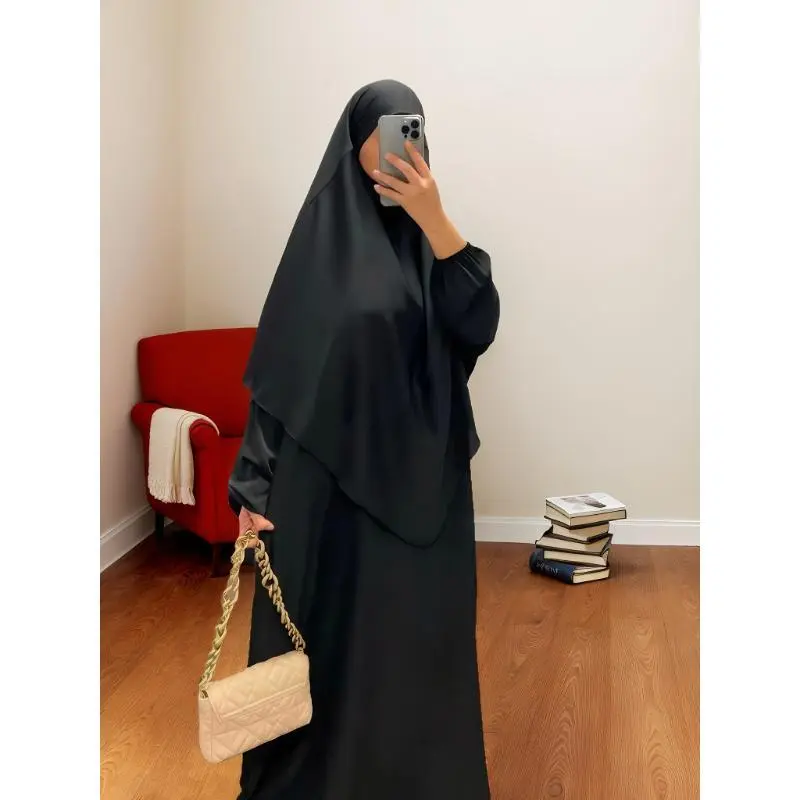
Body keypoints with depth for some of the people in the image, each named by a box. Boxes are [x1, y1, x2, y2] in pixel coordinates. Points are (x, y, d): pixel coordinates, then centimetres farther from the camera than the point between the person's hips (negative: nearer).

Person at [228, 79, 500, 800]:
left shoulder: (431, 232, 4)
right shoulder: (319, 235, -2)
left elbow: (478, 327, -12)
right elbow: (280, 366, -3)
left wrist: (435, 222, -22)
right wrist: (257, 481, -9)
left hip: (421, 472, 2)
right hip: (329, 471, -2)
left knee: (420, 631, 10)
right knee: (329, 630, 8)